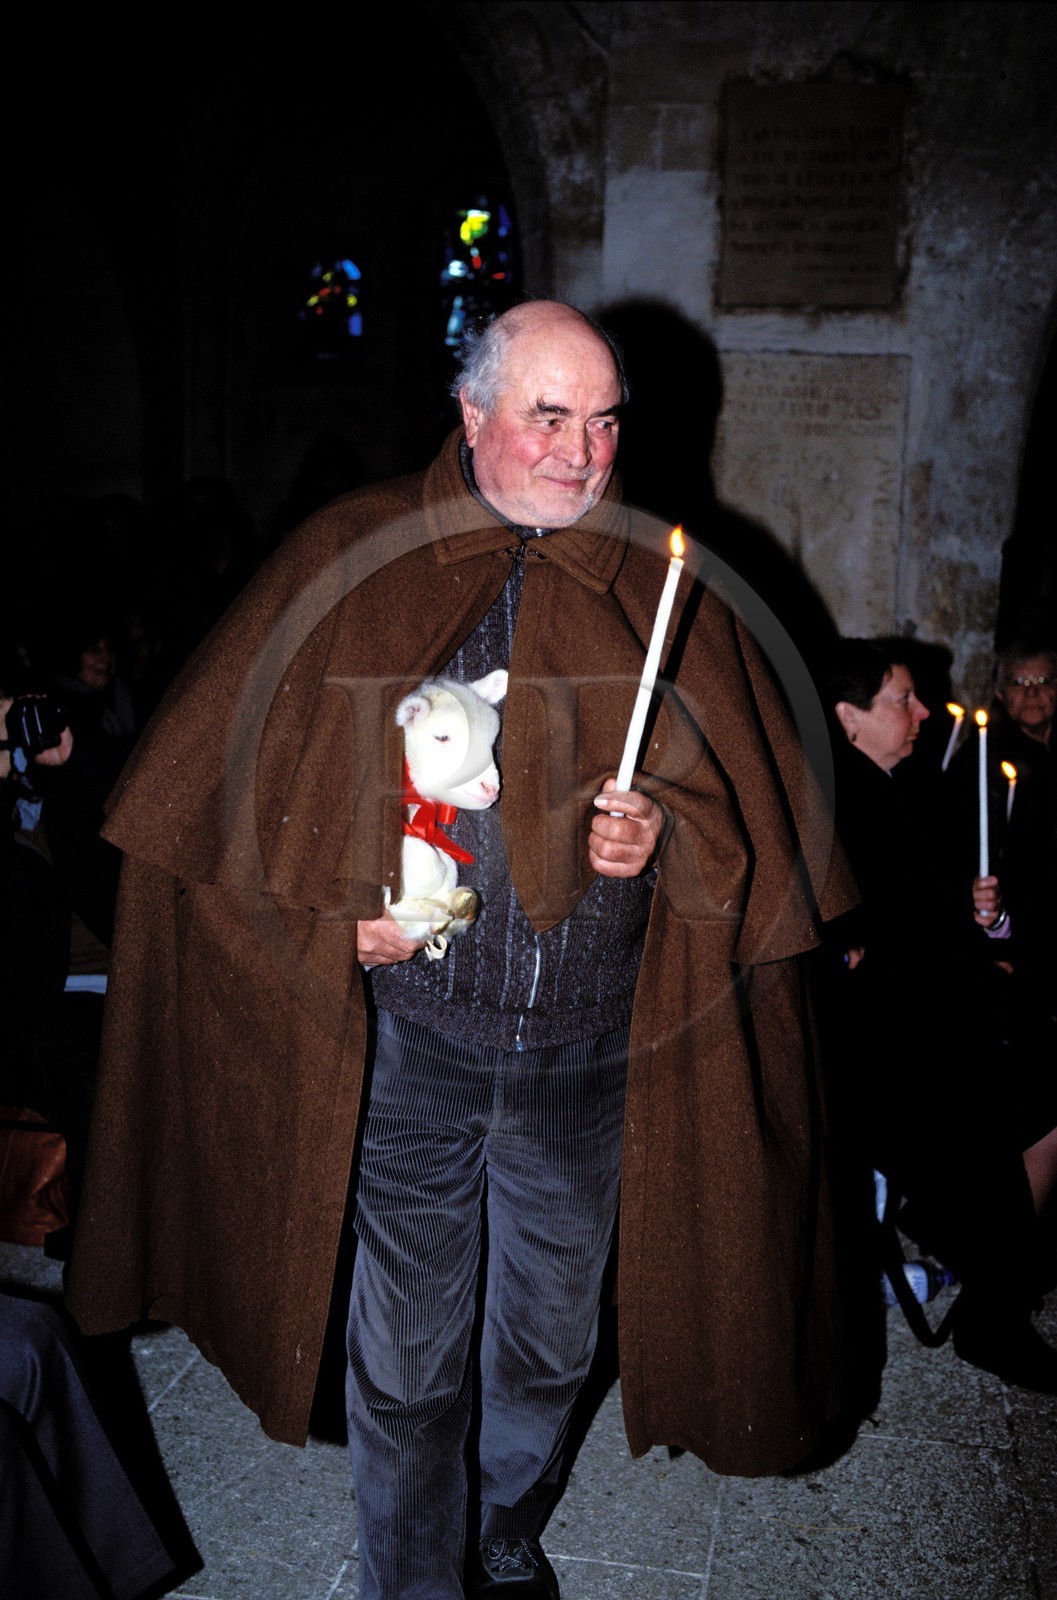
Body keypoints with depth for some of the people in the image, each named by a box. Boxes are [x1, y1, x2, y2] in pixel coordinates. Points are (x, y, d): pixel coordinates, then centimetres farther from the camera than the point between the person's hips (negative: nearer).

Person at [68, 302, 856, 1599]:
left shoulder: (660, 584, 2)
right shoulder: (353, 558, -3)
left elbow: (753, 803, 5)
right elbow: (233, 770, 2)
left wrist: (664, 833, -15)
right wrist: (330, 907, -11)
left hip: (592, 1063, 2)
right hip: (410, 1050, -2)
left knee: (546, 1348, 21)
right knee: (406, 1364, 11)